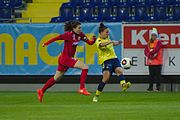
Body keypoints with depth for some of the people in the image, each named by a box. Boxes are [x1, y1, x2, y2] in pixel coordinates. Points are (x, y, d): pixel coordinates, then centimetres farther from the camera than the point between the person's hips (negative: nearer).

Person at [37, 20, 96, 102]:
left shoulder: (80, 35, 4)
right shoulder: (69, 35, -18)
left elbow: (90, 43, 6)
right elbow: (57, 37, -14)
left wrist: (93, 39, -15)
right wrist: (46, 43, -14)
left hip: (68, 59, 9)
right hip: (65, 58, -9)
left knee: (56, 78, 19)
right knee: (85, 67, -18)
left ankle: (42, 91, 32)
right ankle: (82, 88, -16)